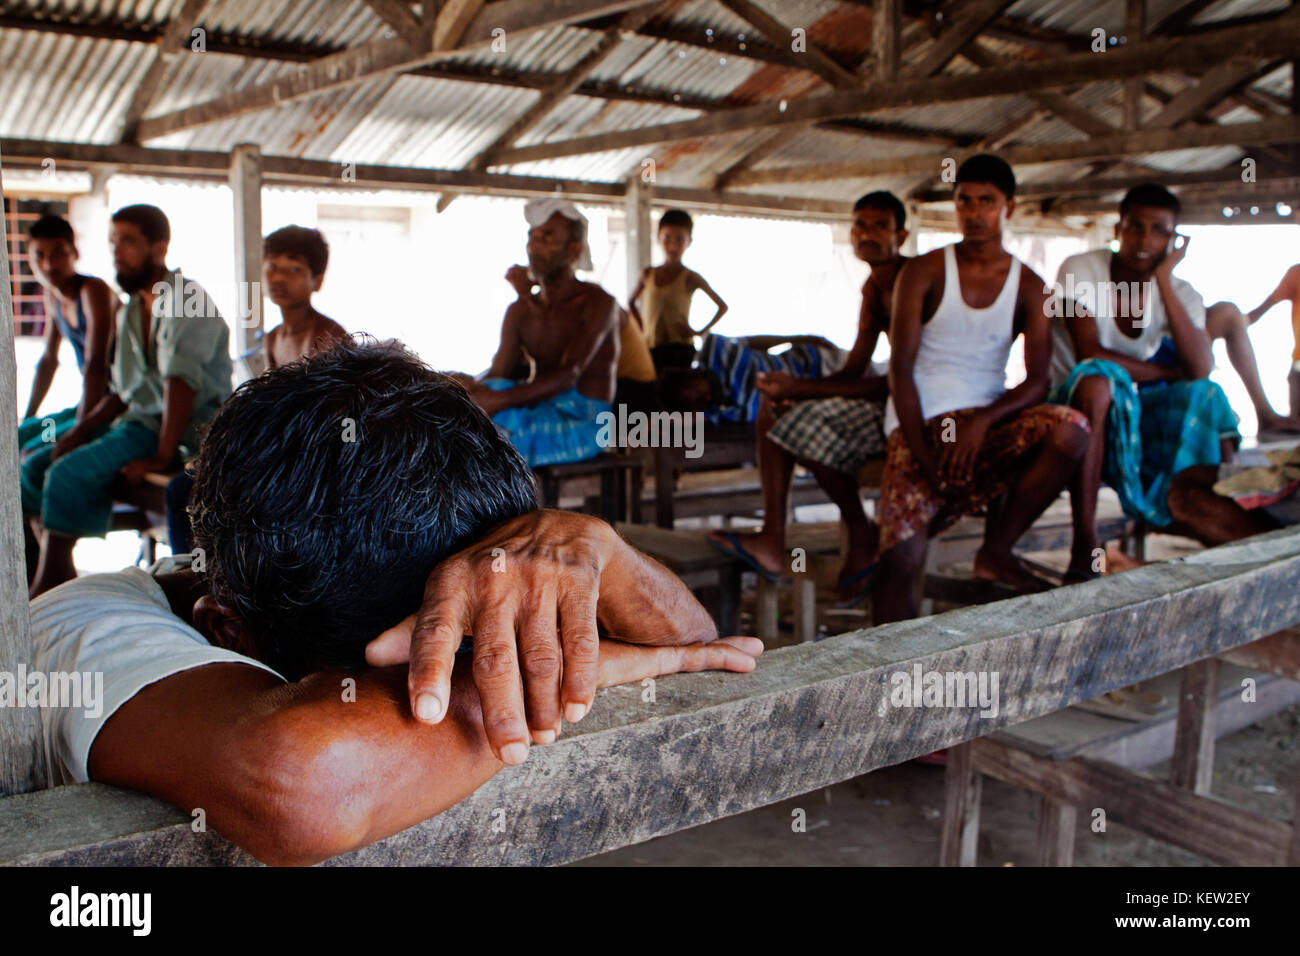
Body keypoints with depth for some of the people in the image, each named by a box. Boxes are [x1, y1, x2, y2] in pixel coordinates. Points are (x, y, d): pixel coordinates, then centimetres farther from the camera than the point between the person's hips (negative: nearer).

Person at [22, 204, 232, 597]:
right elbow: (124, 391, 18)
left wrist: (162, 457, -27)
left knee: (68, 475, -23)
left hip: (186, 432, -9)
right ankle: (56, 576, 9)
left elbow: (182, 382, -22)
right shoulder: (129, 312, 17)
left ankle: (48, 585, -10)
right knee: (34, 469, 5)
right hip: (140, 421, 9)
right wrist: (79, 431, 3)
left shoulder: (185, 298, -12)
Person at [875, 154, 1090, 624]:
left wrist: (983, 421, -21)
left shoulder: (1028, 286, 9)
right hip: (919, 426, -2)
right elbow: (900, 369, -4)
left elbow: (1037, 381, -1)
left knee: (1071, 429, -28)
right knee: (900, 557, -24)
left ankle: (996, 552, -11)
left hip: (987, 424, 2)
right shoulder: (923, 272, 4)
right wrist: (922, 455, -16)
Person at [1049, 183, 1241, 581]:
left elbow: (1200, 368, -19)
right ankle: (1085, 545, -40)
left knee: (1207, 395, -22)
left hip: (1141, 417, 4)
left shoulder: (1180, 292, 0)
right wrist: (1171, 373, -14)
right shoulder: (1080, 271, -10)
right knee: (1097, 379, -37)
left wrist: (1164, 280, -18)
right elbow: (1090, 355, -22)